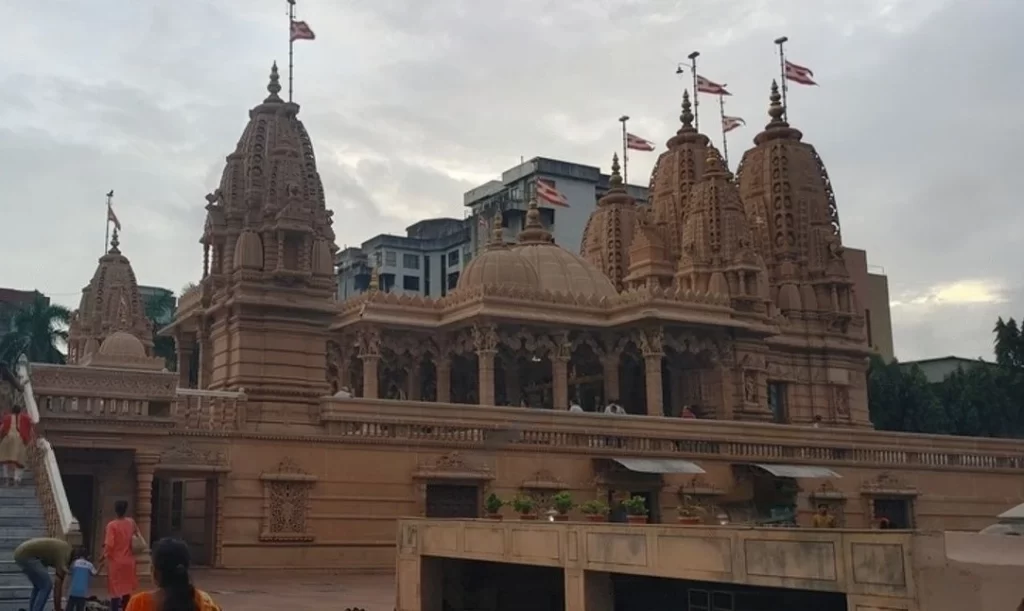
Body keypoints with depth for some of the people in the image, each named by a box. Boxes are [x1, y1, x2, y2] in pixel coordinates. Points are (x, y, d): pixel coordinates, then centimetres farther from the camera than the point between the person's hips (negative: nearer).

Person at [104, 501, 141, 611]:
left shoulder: (112, 525, -14)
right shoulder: (131, 522, 2)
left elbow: (109, 544, -20)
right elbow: (137, 532, 24)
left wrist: (105, 555, -5)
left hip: (115, 561, -5)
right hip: (128, 561, 5)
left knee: (115, 590, -2)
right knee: (127, 590, 15)